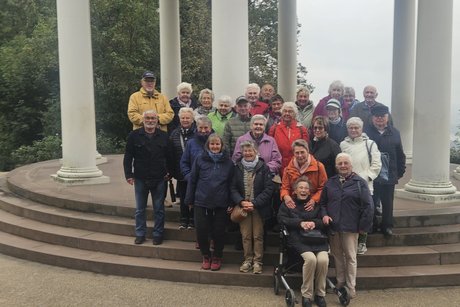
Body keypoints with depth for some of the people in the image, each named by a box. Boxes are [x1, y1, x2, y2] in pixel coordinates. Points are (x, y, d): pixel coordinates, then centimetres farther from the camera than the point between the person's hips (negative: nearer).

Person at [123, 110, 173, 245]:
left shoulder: (164, 136, 1)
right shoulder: (134, 135, -2)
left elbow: (169, 157, 7)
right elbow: (128, 157, -1)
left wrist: (169, 172, 2)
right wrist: (129, 175, -6)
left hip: (159, 179, 0)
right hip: (140, 179, 0)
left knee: (159, 209, 8)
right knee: (140, 209, 10)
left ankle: (158, 234, 19)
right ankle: (140, 234, 22)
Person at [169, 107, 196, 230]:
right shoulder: (174, 134, 5)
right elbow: (170, 154, 5)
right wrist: (171, 171, 1)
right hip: (181, 172, 3)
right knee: (182, 196, 13)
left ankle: (192, 220, 20)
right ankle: (183, 220, 25)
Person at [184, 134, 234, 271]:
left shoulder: (228, 162, 2)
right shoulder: (200, 159, 0)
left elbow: (231, 184, 5)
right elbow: (192, 180, 3)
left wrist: (230, 203, 1)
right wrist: (189, 200, 2)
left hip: (221, 204, 0)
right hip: (201, 203, 0)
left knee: (219, 232, 7)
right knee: (201, 231, 3)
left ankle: (217, 257, 29)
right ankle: (206, 256, 27)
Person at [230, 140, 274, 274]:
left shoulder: (263, 168, -4)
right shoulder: (237, 168, 4)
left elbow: (268, 189, -8)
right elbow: (233, 188, 3)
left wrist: (254, 203, -15)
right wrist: (241, 202, -13)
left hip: (259, 208, -2)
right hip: (243, 207, 2)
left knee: (258, 235, 3)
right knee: (245, 235, 6)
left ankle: (258, 261, 14)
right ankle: (248, 260, 20)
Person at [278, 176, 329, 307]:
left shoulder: (316, 205, 24)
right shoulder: (287, 204, 18)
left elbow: (324, 222, 16)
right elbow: (282, 219, 3)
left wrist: (314, 223, -6)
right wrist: (300, 223, -10)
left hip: (318, 239, 3)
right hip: (299, 240, -2)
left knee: (323, 259, -28)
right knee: (310, 258, -32)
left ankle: (320, 294, -8)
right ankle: (306, 295, -17)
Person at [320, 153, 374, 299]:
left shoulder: (360, 182, -5)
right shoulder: (330, 182, 8)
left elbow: (368, 206, -7)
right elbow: (323, 202, 15)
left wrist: (364, 225, -9)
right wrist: (324, 214, -3)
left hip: (350, 227, -4)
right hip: (333, 226, 4)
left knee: (350, 257, 5)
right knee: (337, 256, 13)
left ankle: (351, 287, 14)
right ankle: (340, 282, 28)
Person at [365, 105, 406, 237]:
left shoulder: (394, 133, 6)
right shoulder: (367, 133, -4)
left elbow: (400, 154, 8)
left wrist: (400, 171, 3)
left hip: (389, 175, 2)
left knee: (388, 202, 10)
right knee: (371, 202, 7)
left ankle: (387, 226, 22)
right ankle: (371, 225, 21)